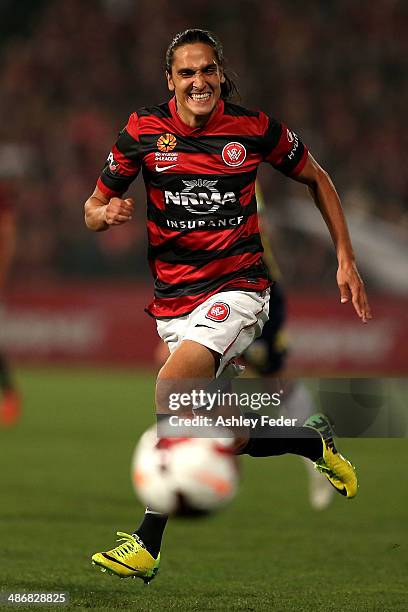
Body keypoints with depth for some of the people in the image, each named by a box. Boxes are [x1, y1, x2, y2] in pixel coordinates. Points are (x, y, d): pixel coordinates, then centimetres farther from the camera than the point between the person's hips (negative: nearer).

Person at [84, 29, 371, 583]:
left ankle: (147, 544, -22)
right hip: (173, 301, 4)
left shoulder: (255, 128, -6)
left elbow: (316, 179, 11)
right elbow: (93, 210, 5)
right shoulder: (143, 131, -3)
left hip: (238, 288, -4)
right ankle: (315, 442, 39)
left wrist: (346, 261, 7)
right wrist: (107, 214, -20)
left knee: (172, 387, -27)